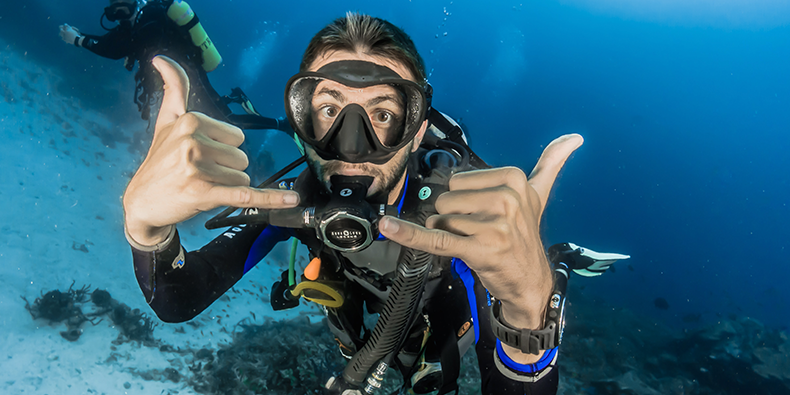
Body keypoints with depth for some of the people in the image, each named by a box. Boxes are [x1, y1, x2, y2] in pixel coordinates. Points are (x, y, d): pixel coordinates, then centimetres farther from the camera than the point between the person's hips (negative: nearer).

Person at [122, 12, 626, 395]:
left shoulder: (462, 211, -42)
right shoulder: (297, 196, -32)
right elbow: (178, 304, -34)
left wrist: (528, 308, -72)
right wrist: (146, 222, -56)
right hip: (365, 324, 3)